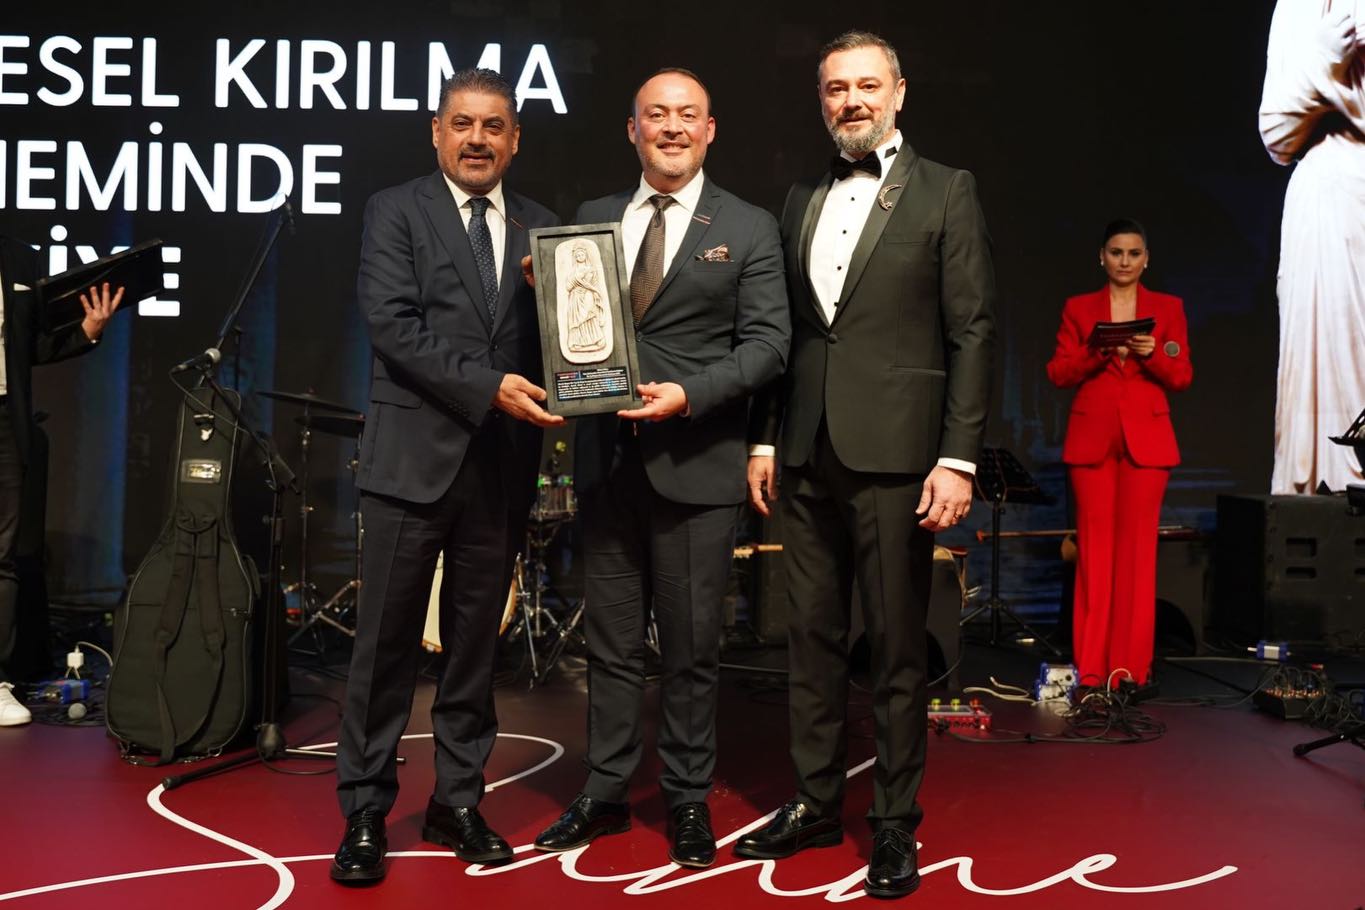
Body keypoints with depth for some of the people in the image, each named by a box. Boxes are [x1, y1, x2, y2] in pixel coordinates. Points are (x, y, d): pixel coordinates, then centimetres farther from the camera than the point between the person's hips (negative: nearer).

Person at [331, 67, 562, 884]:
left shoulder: (541, 229, 12)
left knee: (476, 642, 11)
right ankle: (365, 813, 14)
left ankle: (458, 801, 23)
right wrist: (487, 386, -18)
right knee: (388, 642, 2)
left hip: (502, 465, 4)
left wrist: (551, 308, -13)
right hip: (415, 456, -3)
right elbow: (394, 326, -10)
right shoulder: (396, 211, 2)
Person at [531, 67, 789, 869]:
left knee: (692, 647, 7)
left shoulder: (749, 229, 2)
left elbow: (768, 344, -6)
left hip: (695, 462, -3)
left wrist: (689, 394, -19)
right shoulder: (592, 220, 12)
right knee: (612, 642, 12)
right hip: (607, 459, 3)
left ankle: (690, 801, 22)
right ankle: (606, 794, 24)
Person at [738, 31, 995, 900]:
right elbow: (784, 331, 15)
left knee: (899, 648, 3)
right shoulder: (801, 200, 15)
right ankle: (816, 802, 25)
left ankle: (897, 822, 16)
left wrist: (959, 458, -11)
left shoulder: (946, 192, 1)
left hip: (894, 453, -5)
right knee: (813, 637, 12)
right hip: (808, 456, 5)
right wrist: (765, 438, 10)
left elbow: (972, 333, -5)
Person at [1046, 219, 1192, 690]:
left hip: (1145, 439, 0)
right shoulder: (1078, 308, 10)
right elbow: (1058, 373, 3)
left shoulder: (1168, 308, 11)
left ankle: (1131, 666, 3)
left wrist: (1153, 354, -15)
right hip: (1091, 439, 0)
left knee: (1138, 546, -3)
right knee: (1094, 546, -2)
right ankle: (1091, 666, 4)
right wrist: (1097, 352, -14)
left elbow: (1182, 377, 4)